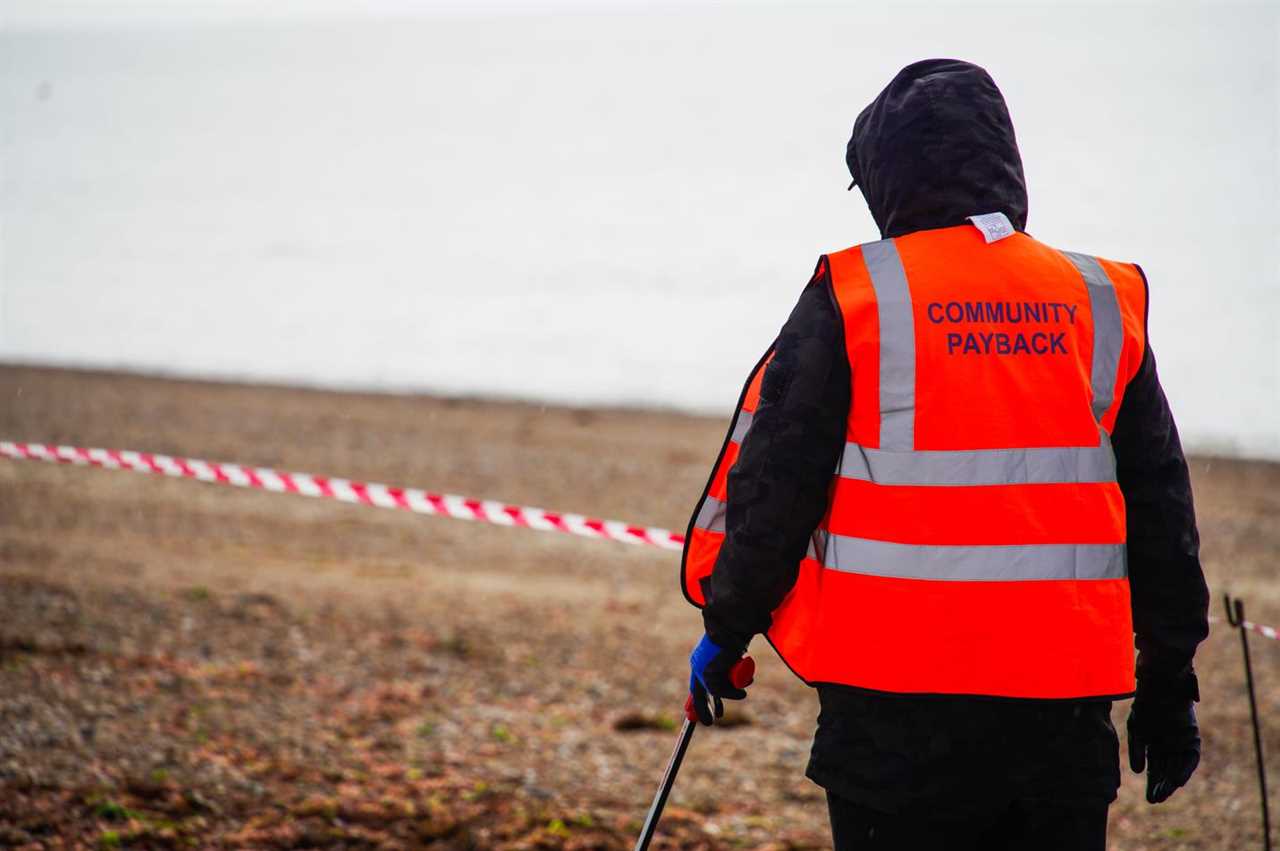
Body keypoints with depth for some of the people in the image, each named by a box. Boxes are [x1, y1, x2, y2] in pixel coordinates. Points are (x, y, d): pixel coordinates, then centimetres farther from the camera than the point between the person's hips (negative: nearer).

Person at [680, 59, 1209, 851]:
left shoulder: (851, 297, -3)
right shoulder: (1103, 304, 7)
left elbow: (773, 480, -1)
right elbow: (1160, 507, 11)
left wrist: (727, 627, 12)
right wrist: (1170, 682, 18)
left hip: (897, 698, -3)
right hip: (1064, 701, 3)